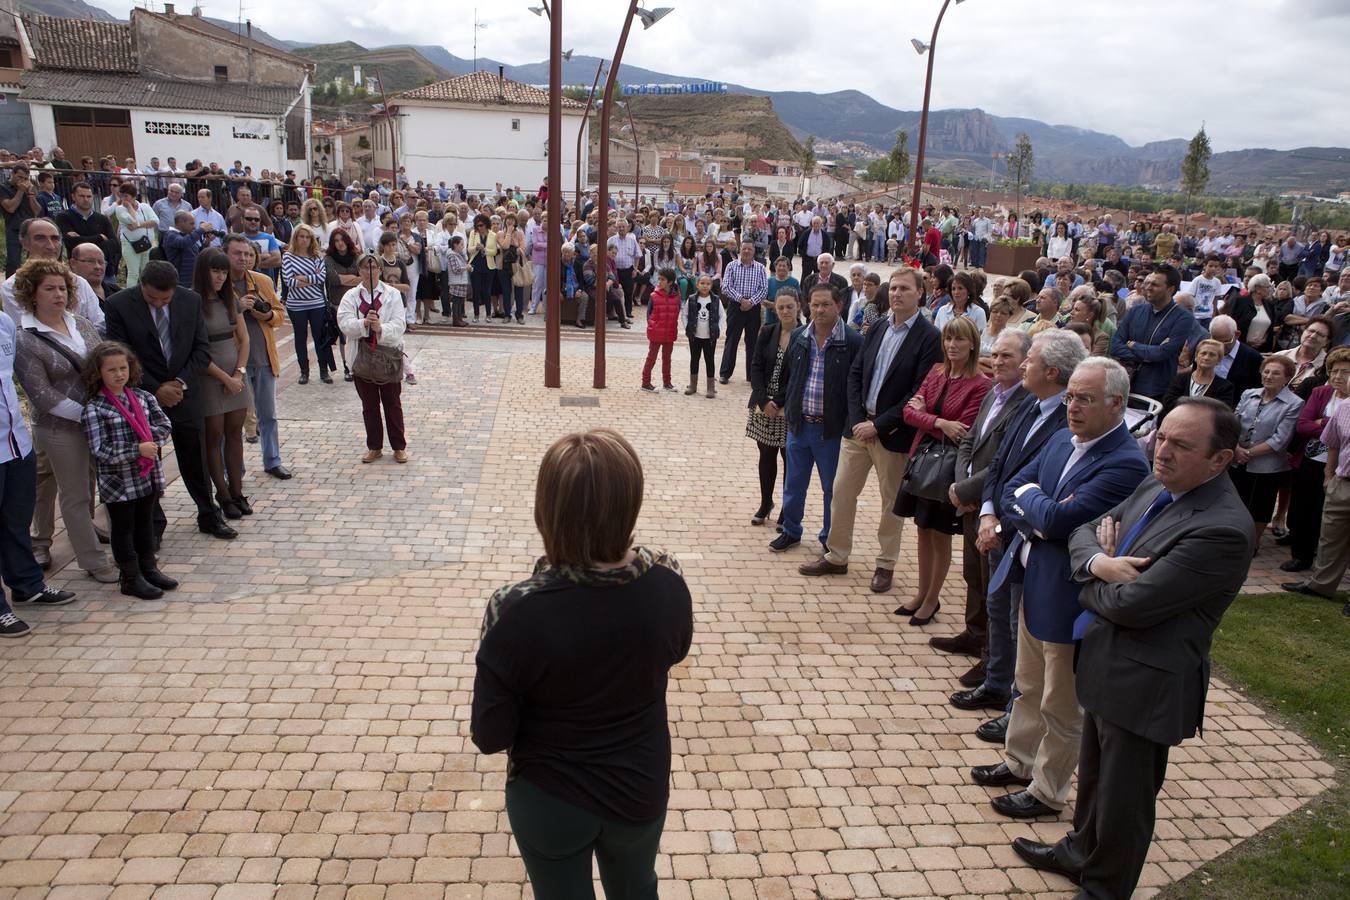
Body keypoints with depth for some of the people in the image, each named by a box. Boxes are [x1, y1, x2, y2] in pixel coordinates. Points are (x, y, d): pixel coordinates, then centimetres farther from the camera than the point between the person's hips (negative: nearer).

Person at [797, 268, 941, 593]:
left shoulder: (929, 337, -11)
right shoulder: (878, 328, 7)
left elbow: (920, 392, -15)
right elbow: (855, 374, 7)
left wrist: (879, 424, -16)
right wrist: (858, 419, -6)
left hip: (893, 432, -5)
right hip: (859, 424, 5)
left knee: (891, 501, 10)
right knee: (841, 491, 10)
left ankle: (885, 564, 25)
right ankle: (836, 557, 24)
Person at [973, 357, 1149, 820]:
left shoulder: (1125, 464, -24)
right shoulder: (1062, 440, 3)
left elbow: (1057, 519, -29)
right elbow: (1011, 492, 3)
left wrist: (1030, 495, -9)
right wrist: (1039, 519, -16)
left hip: (1069, 598, -8)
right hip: (1033, 584, 8)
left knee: (1062, 707, 12)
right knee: (1029, 687, 25)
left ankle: (1046, 792, 29)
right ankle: (1019, 763, 43)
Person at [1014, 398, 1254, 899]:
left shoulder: (1222, 531, -28)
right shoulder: (1154, 489, 0)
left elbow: (1129, 603, -29)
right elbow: (1085, 530, 6)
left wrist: (1090, 582, -8)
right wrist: (1098, 563, -17)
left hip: (1145, 684, -8)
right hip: (1105, 665, 9)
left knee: (1123, 800, 13)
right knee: (1095, 776, 29)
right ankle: (1082, 851, 52)